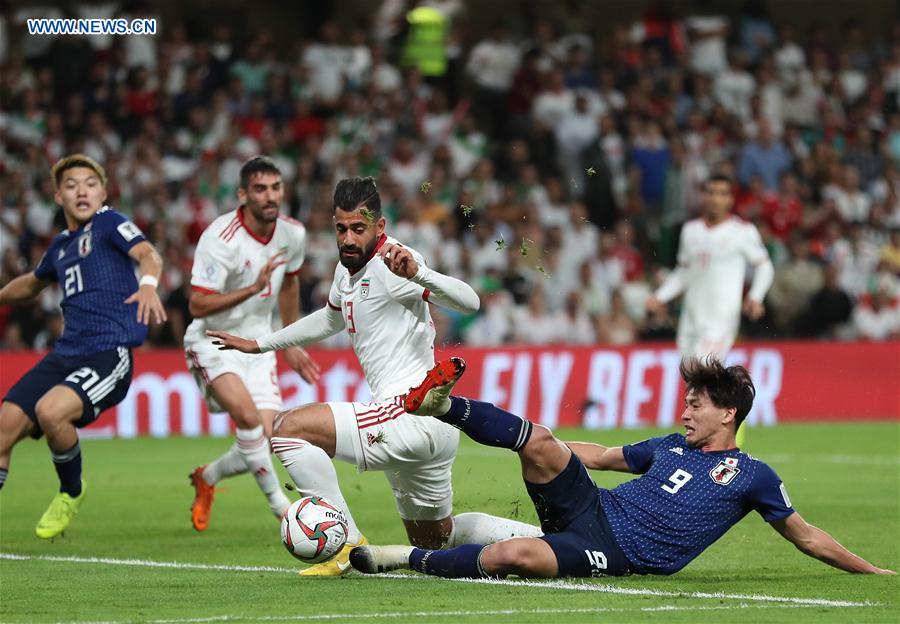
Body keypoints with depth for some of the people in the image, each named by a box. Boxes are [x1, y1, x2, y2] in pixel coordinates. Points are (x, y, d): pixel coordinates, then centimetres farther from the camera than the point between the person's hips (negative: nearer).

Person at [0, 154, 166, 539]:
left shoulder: (109, 223, -1)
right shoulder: (61, 244, 20)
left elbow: (146, 253, -21)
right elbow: (33, 283, 42)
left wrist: (149, 284, -42)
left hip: (110, 353, -7)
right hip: (65, 354, 7)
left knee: (50, 410, -30)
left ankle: (71, 491, -2)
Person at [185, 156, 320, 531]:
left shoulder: (293, 234, -3)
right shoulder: (220, 239, -23)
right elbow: (197, 305, -26)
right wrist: (253, 288, -35)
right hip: (213, 342, -5)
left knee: (267, 442, -6)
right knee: (248, 415, -30)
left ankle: (206, 478, 26)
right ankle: (281, 507, -14)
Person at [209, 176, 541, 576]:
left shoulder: (390, 264, -15)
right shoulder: (348, 268, 13)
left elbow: (468, 302, -28)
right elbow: (332, 318, 35)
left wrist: (417, 274, -44)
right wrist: (260, 345, 39)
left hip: (410, 412, -10)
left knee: (288, 429, -16)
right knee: (433, 538, 24)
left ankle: (348, 544, -14)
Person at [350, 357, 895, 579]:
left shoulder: (753, 477, 6)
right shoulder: (671, 447, 21)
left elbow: (806, 537, 12)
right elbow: (600, 456, 31)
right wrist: (540, 450, 32)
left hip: (615, 555, -5)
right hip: (592, 507, 5)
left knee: (513, 555, -33)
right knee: (541, 442, -24)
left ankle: (413, 560, -19)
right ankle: (443, 406, -24)